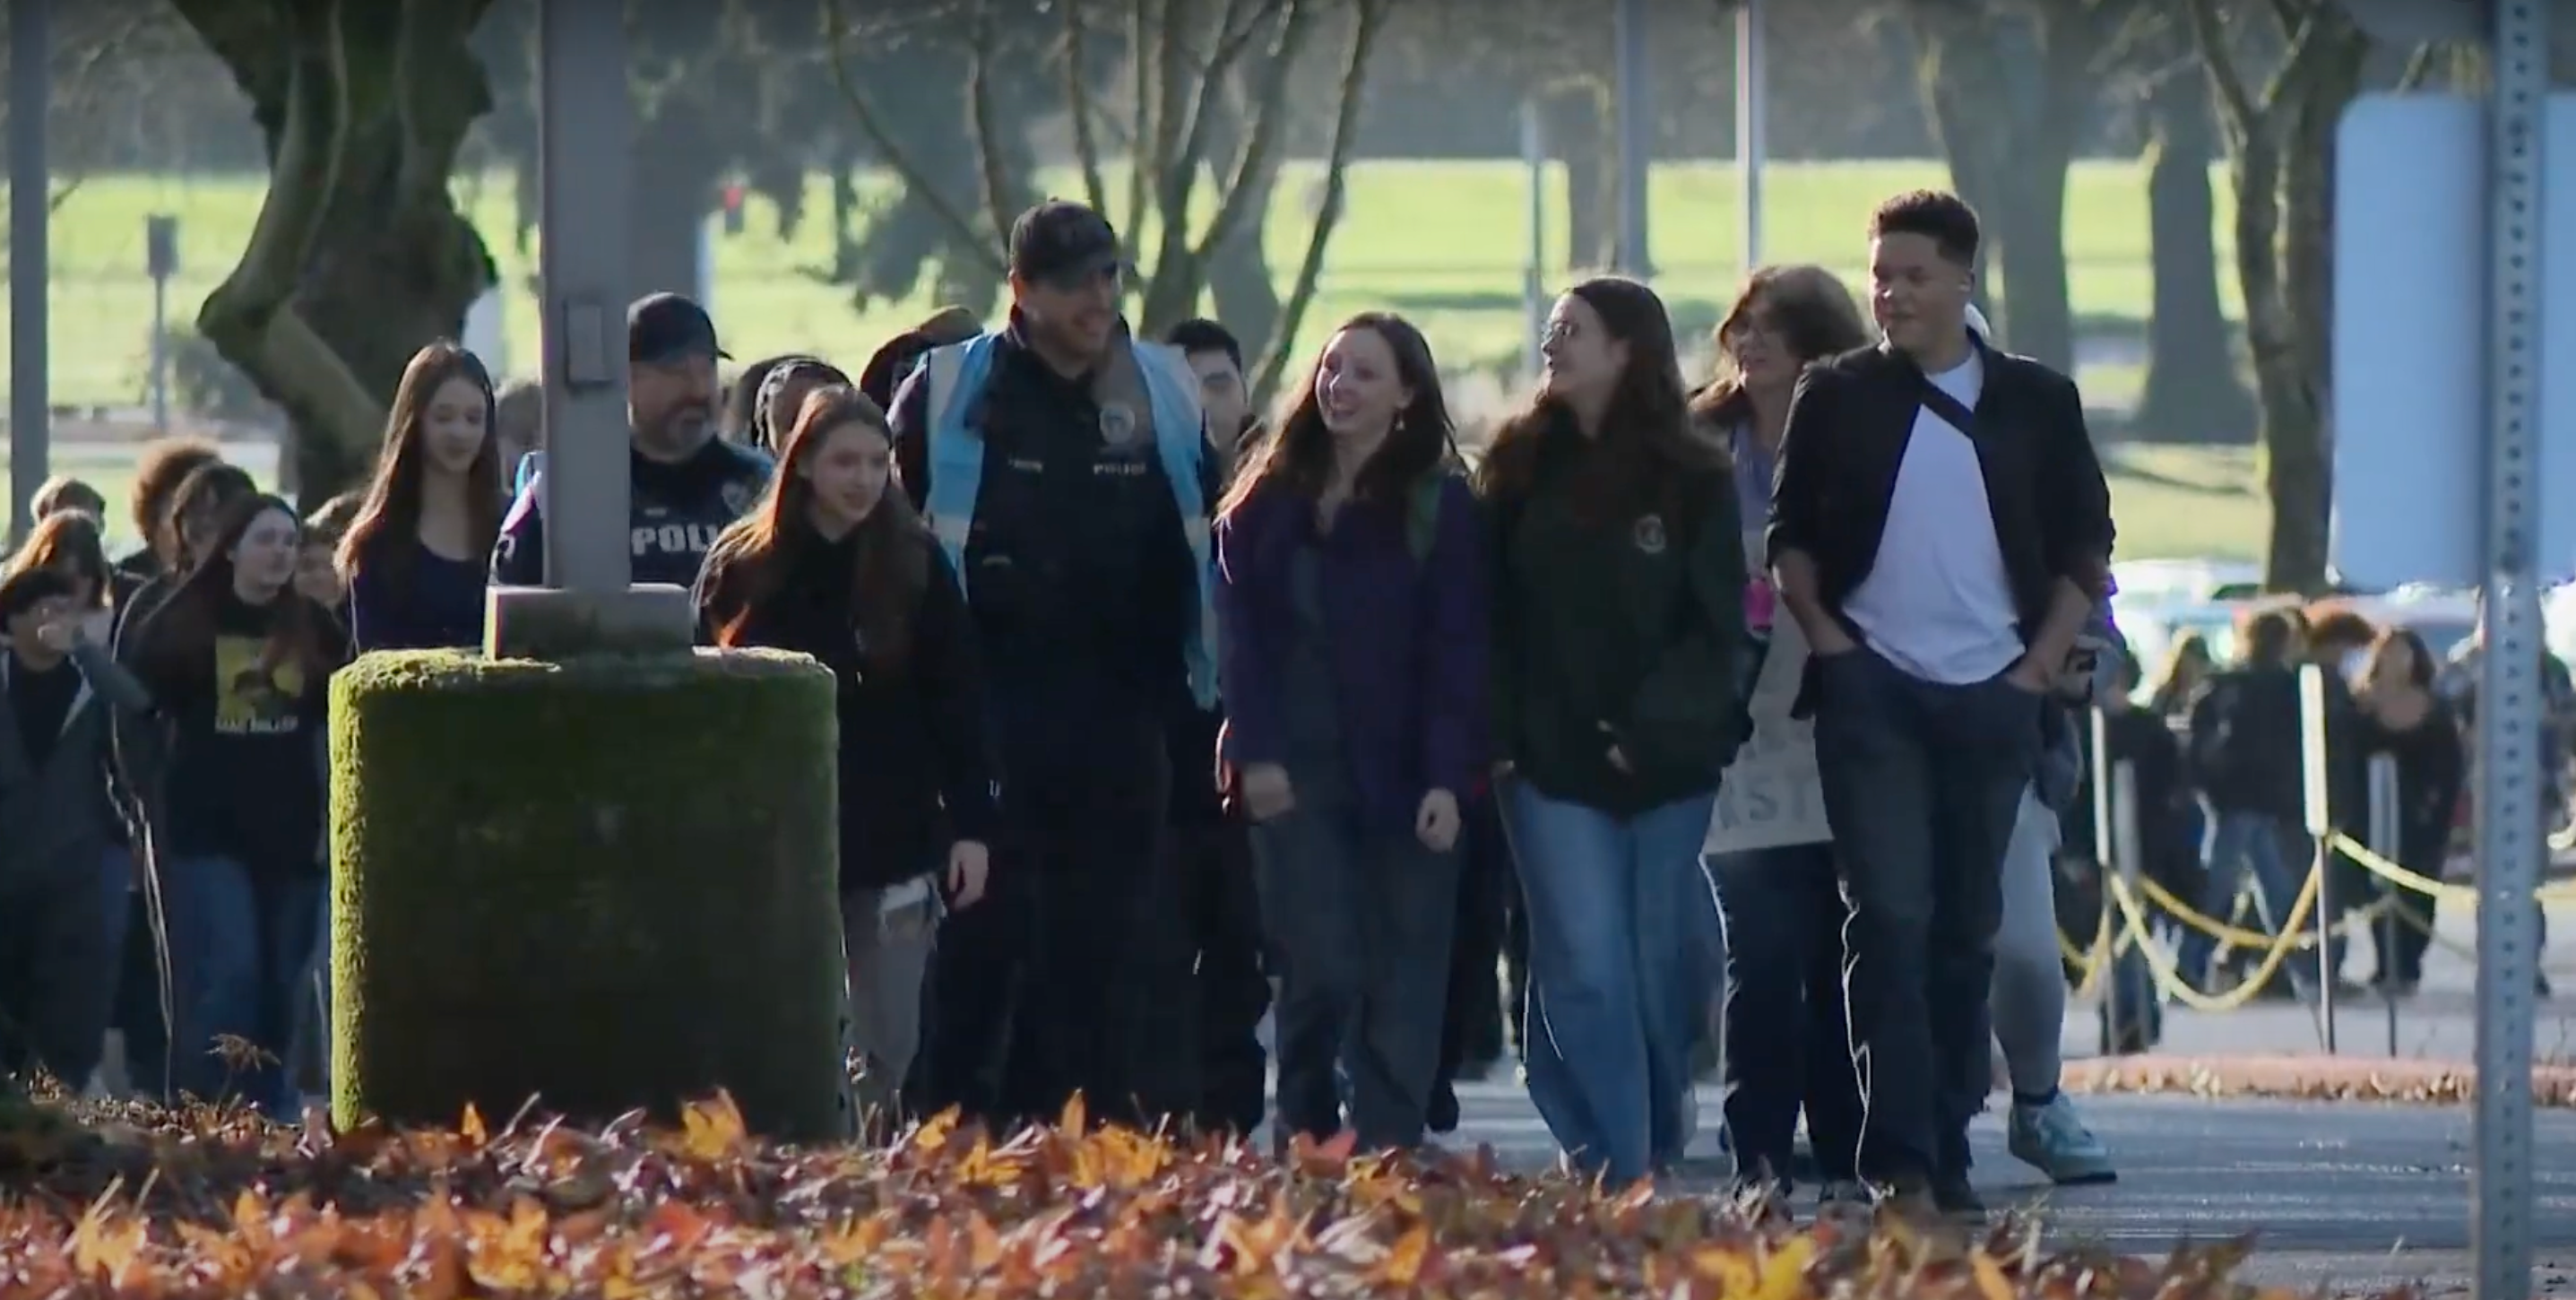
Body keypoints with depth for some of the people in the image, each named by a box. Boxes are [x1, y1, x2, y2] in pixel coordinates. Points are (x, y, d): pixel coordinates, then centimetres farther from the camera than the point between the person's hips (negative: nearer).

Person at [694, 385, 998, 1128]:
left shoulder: (916, 567, 3)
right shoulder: (744, 568, 2)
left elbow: (957, 704, 3)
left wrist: (972, 825, -2)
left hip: (894, 845, 0)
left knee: (888, 1047, -2)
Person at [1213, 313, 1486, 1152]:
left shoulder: (1441, 508, 0)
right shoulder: (1269, 506, 8)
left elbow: (1457, 652, -4)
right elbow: (1243, 635, 5)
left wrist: (1447, 777, -12)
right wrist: (1255, 754, -6)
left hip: (1403, 775, -1)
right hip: (1297, 774, 1)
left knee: (1401, 983, -2)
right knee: (1321, 970, -6)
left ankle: (1387, 1153, 0)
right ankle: (1307, 1140, 7)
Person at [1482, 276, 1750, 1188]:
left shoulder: (1693, 481, 1)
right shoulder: (1521, 467, 7)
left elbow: (1715, 626, -2)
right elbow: (1490, 609, 6)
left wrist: (1651, 730, -12)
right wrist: (1495, 735, -4)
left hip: (1665, 767, -1)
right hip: (1552, 764, 1)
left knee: (1661, 971, 5)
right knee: (1587, 972, -8)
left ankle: (1655, 1154, 22)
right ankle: (1611, 1173, -10)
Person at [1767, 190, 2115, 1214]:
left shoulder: (2035, 403, 6)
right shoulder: (1837, 398, 4)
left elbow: (2086, 550, 11)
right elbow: (1790, 538, 9)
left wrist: (2041, 663, 1)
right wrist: (1828, 643, -4)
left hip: (1991, 696, 2)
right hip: (1873, 688, -2)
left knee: (1967, 929, 6)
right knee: (1891, 917, -11)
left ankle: (1947, 1150, 13)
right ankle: (1899, 1157, -16)